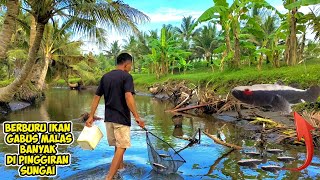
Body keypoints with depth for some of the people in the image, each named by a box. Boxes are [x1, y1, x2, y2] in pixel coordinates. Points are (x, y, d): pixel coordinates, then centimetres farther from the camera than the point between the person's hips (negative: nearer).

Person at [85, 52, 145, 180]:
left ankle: (120, 167, 41)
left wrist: (91, 116, 10)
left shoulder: (105, 77, 9)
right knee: (121, 147, 1)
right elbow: (128, 97, -23)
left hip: (108, 118, 7)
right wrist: (137, 117, -23)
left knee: (117, 145, 23)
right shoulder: (126, 76, -10)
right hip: (121, 118, -7)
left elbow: (96, 97, 8)